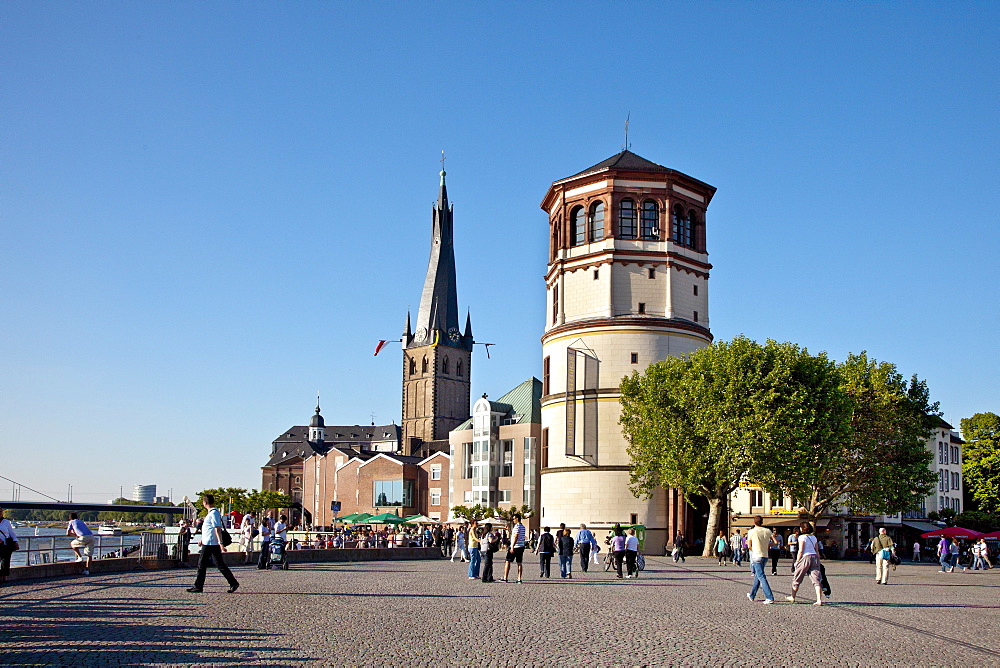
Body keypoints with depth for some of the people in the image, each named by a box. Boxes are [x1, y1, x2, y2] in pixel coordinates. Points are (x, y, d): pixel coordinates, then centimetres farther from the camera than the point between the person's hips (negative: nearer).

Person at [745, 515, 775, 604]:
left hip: (756, 556, -5)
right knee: (757, 576, 18)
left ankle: (770, 598, -16)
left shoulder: (751, 532, -7)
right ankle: (752, 595, 29)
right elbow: (775, 542, -2)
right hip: (765, 556, 5)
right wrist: (767, 546, 12)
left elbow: (749, 546, 0)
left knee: (761, 577, -7)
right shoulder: (767, 531, 3)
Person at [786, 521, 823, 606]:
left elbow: (800, 551, -11)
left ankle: (792, 598, 21)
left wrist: (797, 561, -4)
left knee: (797, 579, 10)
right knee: (816, 579, -1)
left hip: (805, 557, -5)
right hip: (814, 557, 5)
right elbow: (817, 551, 15)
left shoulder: (802, 537, -5)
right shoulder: (813, 537, 14)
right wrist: (818, 560, 20)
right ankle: (819, 600, -12)